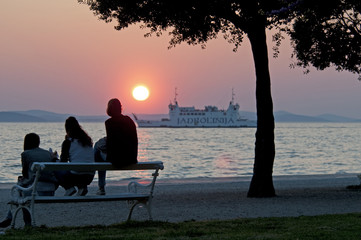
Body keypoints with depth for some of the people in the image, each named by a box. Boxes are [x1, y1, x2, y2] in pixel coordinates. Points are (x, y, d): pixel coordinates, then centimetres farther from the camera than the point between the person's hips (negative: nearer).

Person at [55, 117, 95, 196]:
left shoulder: (68, 142, -3)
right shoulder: (88, 140, 13)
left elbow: (63, 162, 0)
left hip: (76, 176, -6)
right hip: (90, 177, 6)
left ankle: (69, 187, 0)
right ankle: (82, 186, 9)